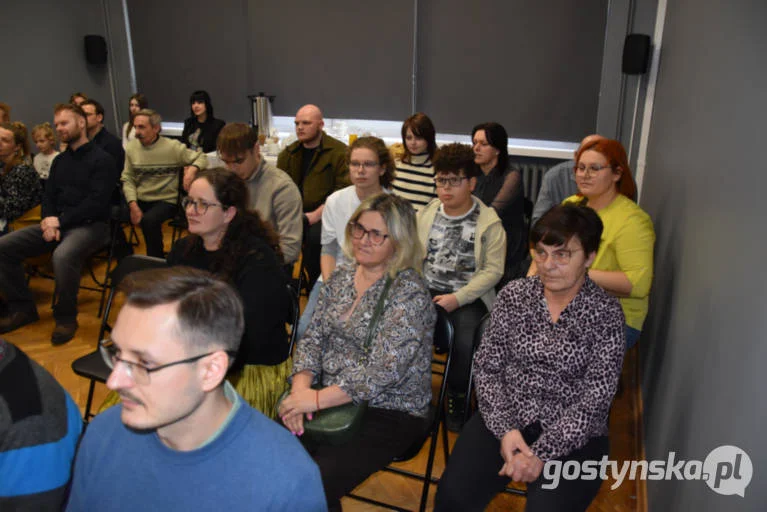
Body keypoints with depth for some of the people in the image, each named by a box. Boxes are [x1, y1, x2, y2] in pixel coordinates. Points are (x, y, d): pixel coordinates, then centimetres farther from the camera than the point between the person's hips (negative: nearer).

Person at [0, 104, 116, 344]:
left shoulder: (101, 159, -7)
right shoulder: (59, 161, 17)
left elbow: (97, 202, -16)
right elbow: (48, 196, 15)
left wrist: (61, 221, -17)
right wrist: (49, 221, -7)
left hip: (91, 225, -7)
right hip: (59, 223, 7)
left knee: (63, 256, -38)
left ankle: (66, 317, -15)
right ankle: (22, 308, 7)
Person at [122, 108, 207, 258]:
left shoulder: (173, 147, -7)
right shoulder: (131, 147, 4)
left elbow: (202, 158, -2)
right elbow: (127, 179, 4)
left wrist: (193, 169, -26)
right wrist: (133, 205, -11)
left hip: (166, 201, -4)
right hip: (140, 200, 4)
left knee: (148, 220, -34)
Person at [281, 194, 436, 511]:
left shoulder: (409, 292, -16)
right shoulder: (342, 276, 6)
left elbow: (383, 372, -22)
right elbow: (313, 338, 6)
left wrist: (317, 399, -20)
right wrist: (300, 388, -10)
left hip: (390, 413, -5)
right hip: (332, 399, 6)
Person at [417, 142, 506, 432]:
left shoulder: (489, 223, -1)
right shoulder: (426, 214, 12)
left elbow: (493, 270, -7)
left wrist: (458, 298, -16)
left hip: (468, 297, -3)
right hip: (426, 291, 3)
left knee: (465, 342, -29)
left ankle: (457, 398, 4)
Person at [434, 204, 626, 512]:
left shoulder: (606, 314, -7)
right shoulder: (513, 295, 1)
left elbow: (595, 398, -11)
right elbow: (487, 368, 1)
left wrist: (541, 453, -19)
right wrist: (505, 429, -12)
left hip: (573, 436, -1)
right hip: (504, 420, 2)